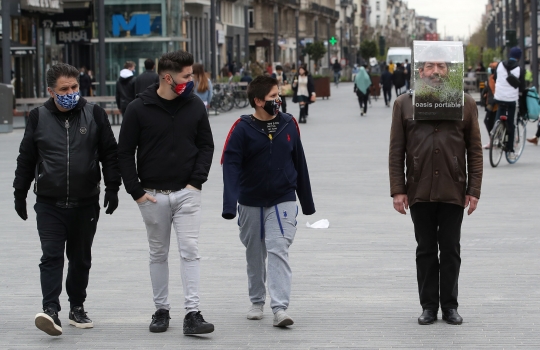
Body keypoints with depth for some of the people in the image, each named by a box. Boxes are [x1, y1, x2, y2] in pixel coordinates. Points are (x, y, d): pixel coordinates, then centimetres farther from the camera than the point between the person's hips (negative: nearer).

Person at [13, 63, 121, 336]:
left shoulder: (94, 114, 1)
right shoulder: (39, 117, 2)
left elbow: (110, 154, 6)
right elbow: (26, 159, 10)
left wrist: (112, 188, 1)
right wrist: (20, 194, 11)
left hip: (86, 203, 1)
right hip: (49, 203, -1)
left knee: (81, 258, 11)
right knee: (51, 255, -12)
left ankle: (77, 308, 24)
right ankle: (51, 310, -17)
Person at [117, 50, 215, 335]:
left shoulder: (195, 106, 0)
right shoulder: (139, 109, -6)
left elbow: (206, 146, 8)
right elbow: (125, 153, -1)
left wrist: (197, 181, -3)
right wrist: (136, 191, -6)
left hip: (187, 193, 1)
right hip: (153, 195, 0)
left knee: (190, 252, -7)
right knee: (158, 255, 10)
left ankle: (192, 314, -9)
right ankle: (161, 310, 21)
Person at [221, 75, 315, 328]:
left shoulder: (288, 125, -1)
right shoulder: (242, 129, -9)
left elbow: (299, 163, 8)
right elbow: (231, 165, -15)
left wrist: (307, 202, 13)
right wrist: (229, 204, -26)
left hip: (283, 200, 0)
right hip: (251, 203, 0)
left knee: (278, 251, -12)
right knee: (254, 255, 13)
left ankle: (280, 307, -16)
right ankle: (257, 302, 29)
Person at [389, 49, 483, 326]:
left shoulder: (466, 104, 5)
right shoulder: (404, 104, 5)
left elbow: (475, 152, 4)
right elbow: (396, 151, 3)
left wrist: (474, 190, -2)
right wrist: (397, 190, -3)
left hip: (453, 192, 0)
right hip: (419, 192, 0)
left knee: (451, 250, 6)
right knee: (426, 250, 7)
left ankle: (450, 306, 15)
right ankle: (429, 306, 15)